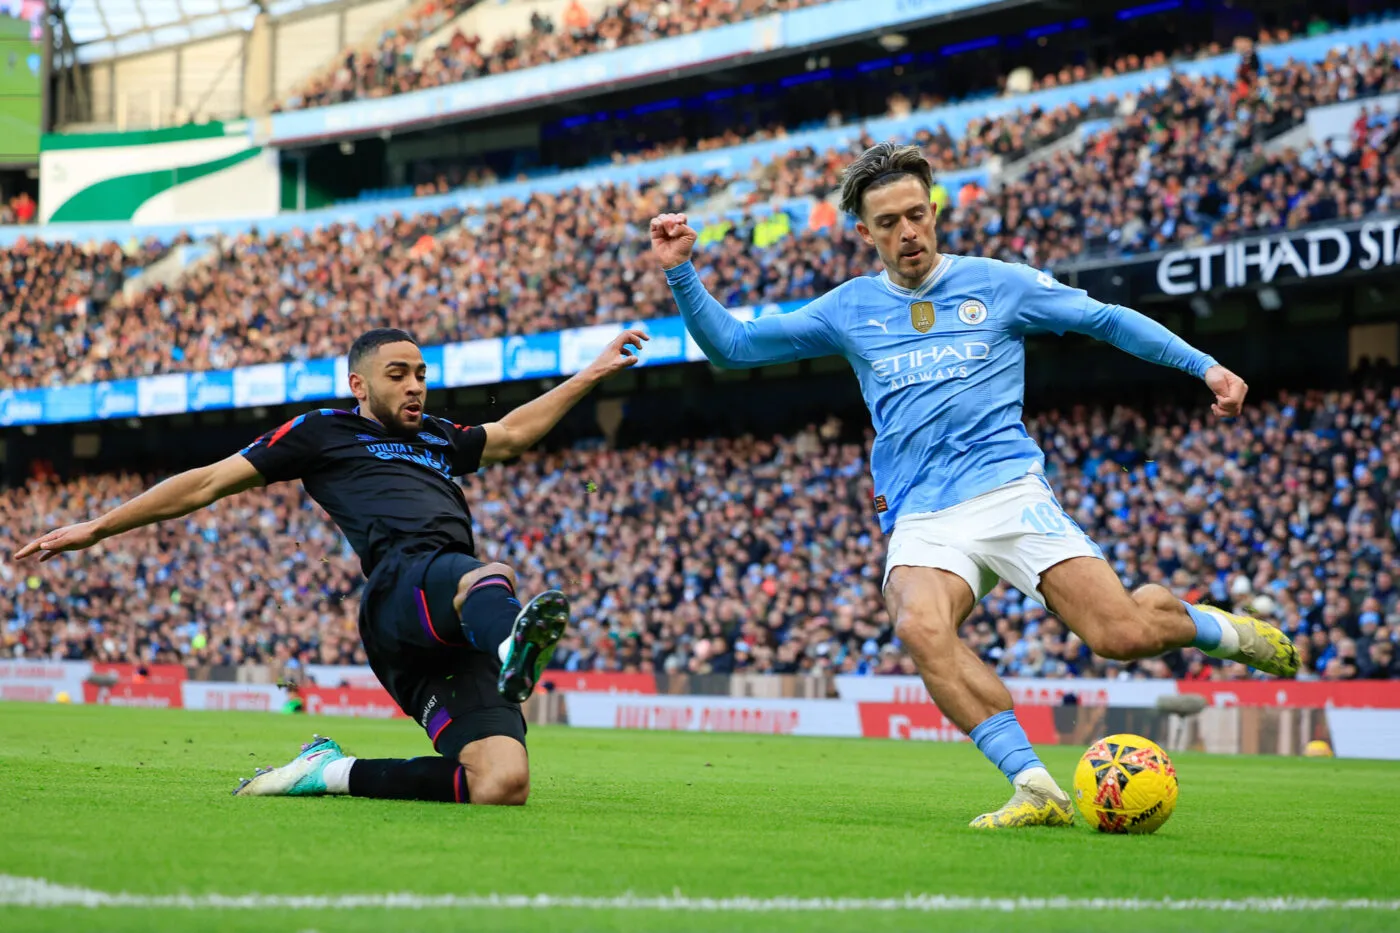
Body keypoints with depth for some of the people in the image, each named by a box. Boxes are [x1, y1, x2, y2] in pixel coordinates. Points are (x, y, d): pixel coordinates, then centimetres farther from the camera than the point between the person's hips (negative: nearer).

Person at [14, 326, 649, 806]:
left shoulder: (436, 438, 36)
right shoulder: (322, 432, 21)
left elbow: (511, 434, 54)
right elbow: (208, 483, 21)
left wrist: (592, 373, 53)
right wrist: (96, 529, 20)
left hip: (451, 635, 6)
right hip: (402, 581, -6)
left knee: (502, 785, -18)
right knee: (490, 579, -42)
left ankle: (332, 772, -3)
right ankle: (511, 647, -80)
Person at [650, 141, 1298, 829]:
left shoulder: (995, 283, 9)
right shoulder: (848, 309, 13)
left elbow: (1107, 320, 16)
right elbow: (731, 346, 16)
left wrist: (1204, 365, 10)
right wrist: (680, 272, 2)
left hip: (1008, 491, -1)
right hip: (921, 521, 1)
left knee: (1123, 636, -19)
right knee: (920, 627, -34)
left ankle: (1215, 627, 18)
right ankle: (1036, 790, -30)